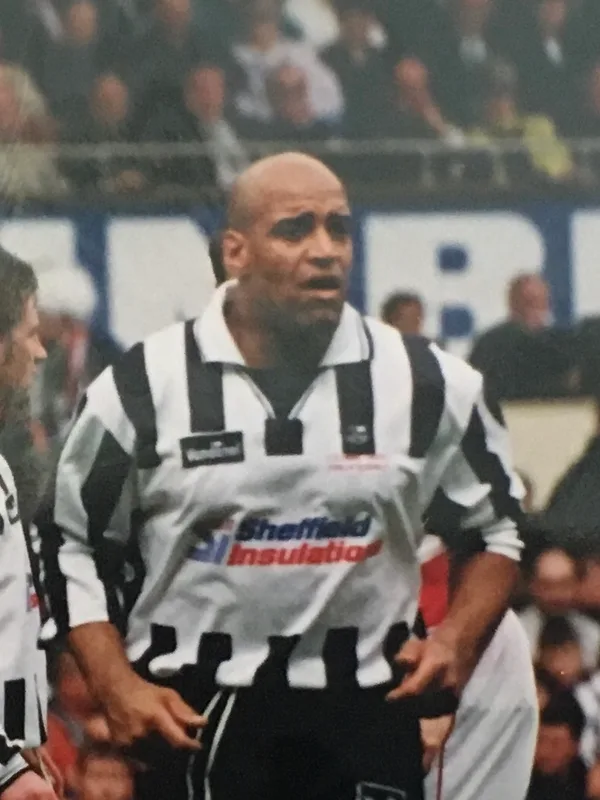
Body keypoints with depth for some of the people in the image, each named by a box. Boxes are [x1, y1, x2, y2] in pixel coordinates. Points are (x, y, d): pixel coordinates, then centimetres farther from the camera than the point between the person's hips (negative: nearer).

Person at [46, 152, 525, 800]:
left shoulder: (424, 383, 0)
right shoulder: (141, 388, -4)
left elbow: (498, 524, 14)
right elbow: (74, 547, 7)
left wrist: (459, 639, -2)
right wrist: (117, 686, -5)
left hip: (367, 719, 2)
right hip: (197, 721, -1)